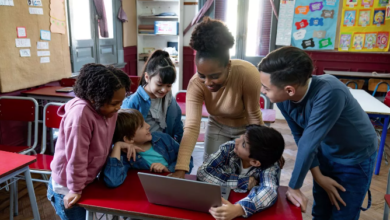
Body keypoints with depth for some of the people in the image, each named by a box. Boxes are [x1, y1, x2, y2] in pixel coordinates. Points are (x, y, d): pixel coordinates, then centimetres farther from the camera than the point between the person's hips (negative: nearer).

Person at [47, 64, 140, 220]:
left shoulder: (107, 109, -9)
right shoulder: (80, 114, -33)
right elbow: (76, 157, -26)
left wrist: (120, 144, -10)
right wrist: (76, 190, -16)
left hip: (88, 181, 7)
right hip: (67, 188, -7)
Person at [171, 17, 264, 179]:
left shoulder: (248, 74, -35)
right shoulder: (196, 84, -28)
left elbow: (254, 116, -23)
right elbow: (191, 127, -34)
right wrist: (180, 170, -43)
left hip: (245, 128, -2)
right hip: (217, 126, 2)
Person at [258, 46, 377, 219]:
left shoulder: (330, 92, -41)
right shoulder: (283, 98, -21)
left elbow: (308, 144, -35)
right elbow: (300, 137, -9)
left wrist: (293, 187, -25)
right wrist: (318, 176, -10)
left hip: (355, 158, -4)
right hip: (325, 153, 5)